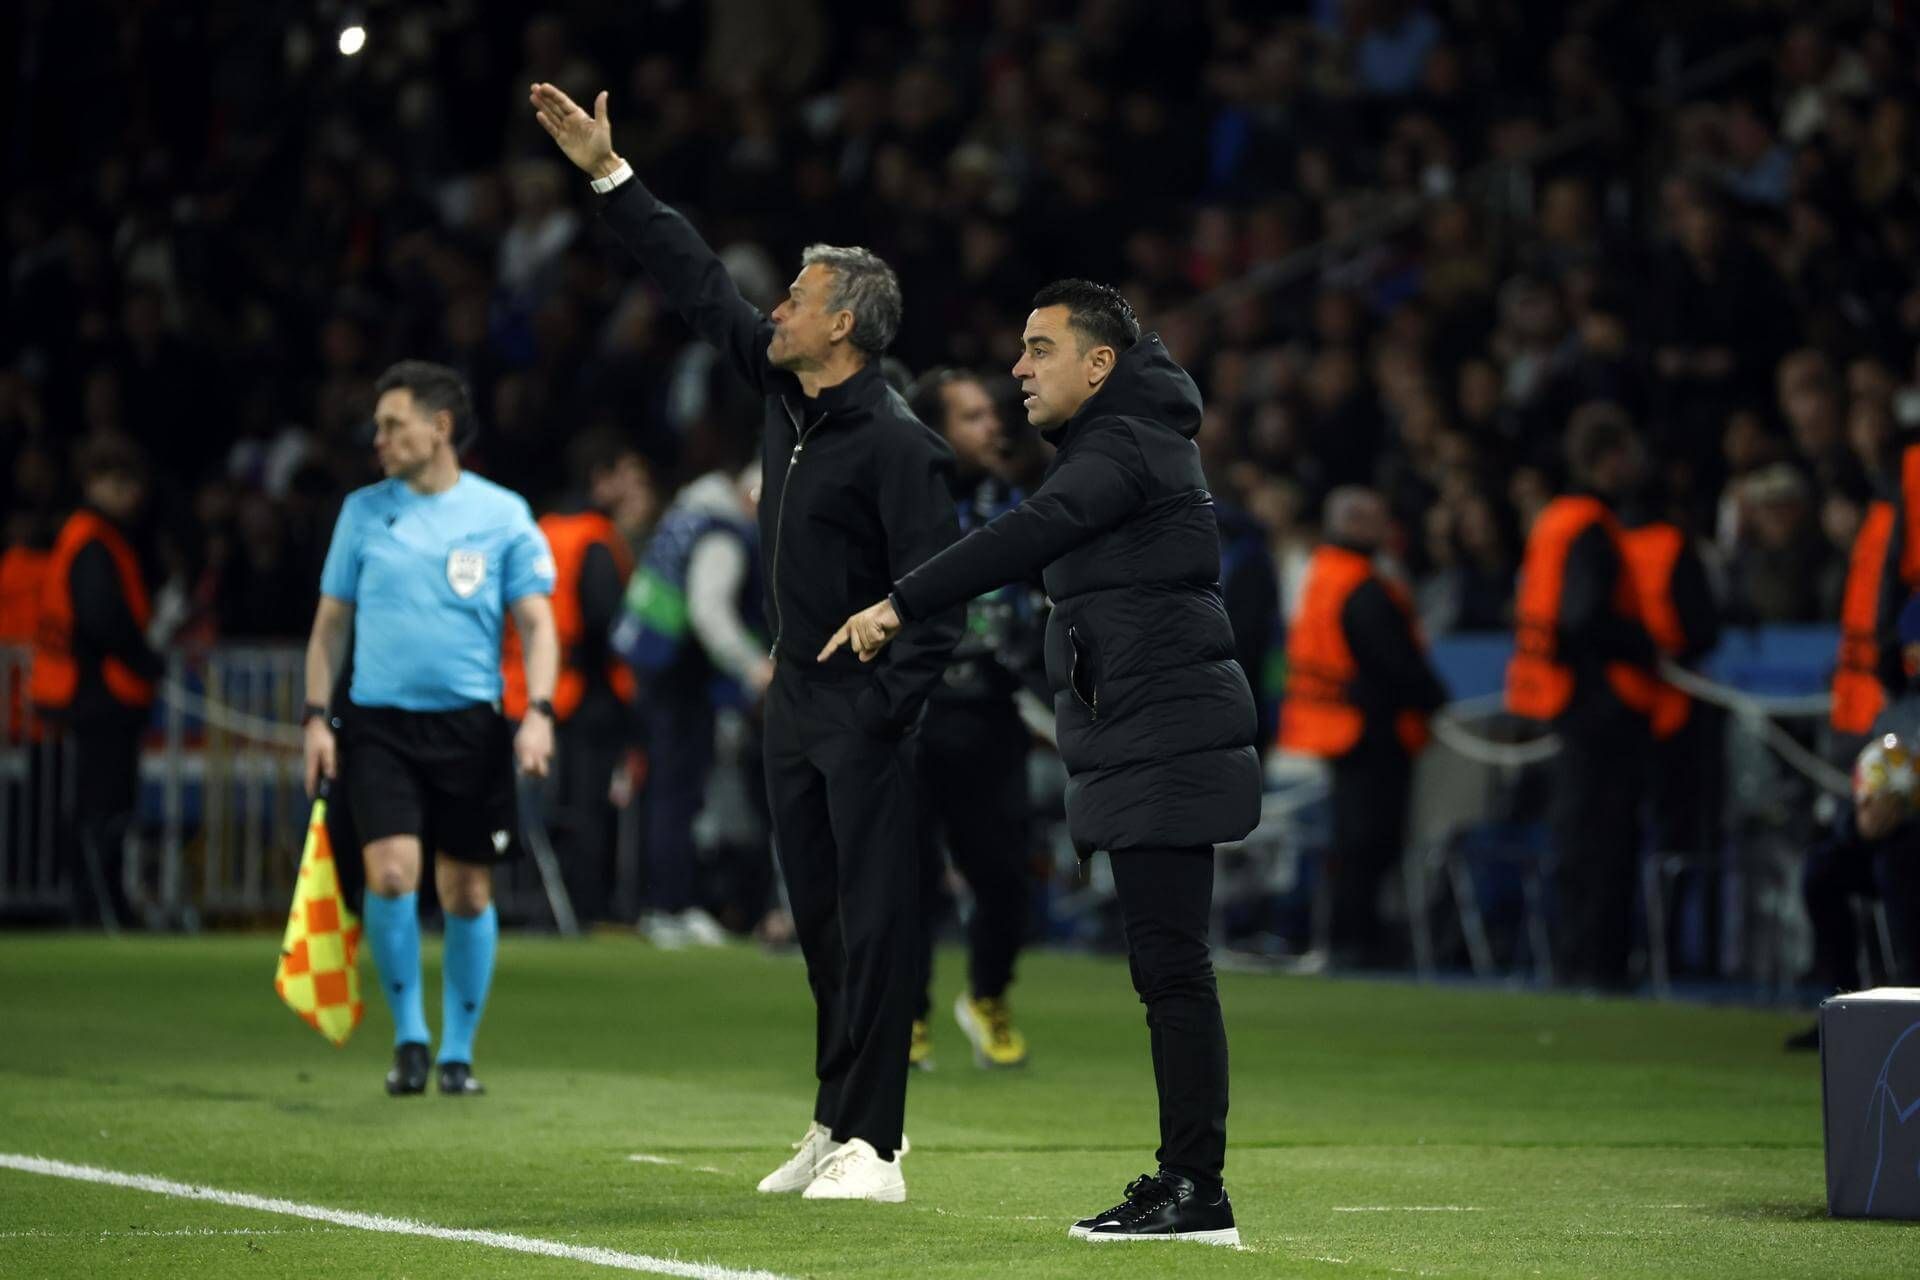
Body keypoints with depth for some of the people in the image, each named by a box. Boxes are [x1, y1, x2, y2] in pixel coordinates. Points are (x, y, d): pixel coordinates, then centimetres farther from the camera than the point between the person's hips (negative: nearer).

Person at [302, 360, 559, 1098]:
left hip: (470, 727, 0)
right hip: (378, 723, 0)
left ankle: (457, 1051, 16)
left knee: (467, 892, 3)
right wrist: (316, 717, 5)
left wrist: (538, 711, -10)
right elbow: (331, 621, 14)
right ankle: (408, 1035, -2)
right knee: (392, 872, -17)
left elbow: (536, 622, 4)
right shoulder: (363, 510, 8)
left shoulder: (502, 514, 3)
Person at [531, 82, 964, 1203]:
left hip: (869, 711, -9)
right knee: (822, 919, 12)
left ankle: (873, 1143, -9)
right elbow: (701, 284, 16)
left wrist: (890, 711, -22)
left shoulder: (897, 443, -16)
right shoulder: (786, 392, 8)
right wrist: (610, 174, 16)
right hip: (797, 698, 9)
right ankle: (837, 1122, 19)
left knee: (875, 919, -8)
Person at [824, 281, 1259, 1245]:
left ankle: (1196, 1191, -12)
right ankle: (1182, 1183, 13)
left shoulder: (1123, 447, -14)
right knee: (1166, 966, 10)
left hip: (1163, 741, -11)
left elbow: (1028, 537, -27)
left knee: (1169, 965, -11)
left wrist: (901, 605, -32)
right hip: (1139, 744, 11)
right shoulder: (1126, 435, 17)